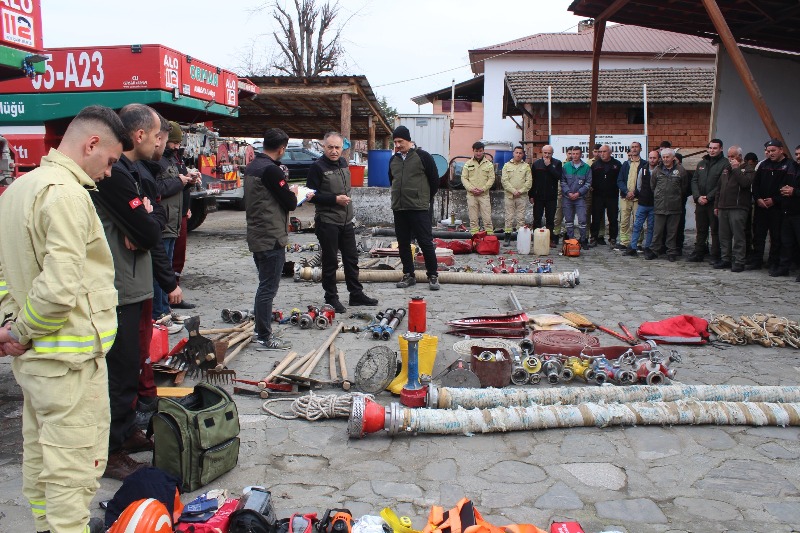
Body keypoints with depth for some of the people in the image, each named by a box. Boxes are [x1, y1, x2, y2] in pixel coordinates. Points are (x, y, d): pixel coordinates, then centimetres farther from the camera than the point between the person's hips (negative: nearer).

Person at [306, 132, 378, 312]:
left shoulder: (343, 163, 10)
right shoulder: (318, 167, -12)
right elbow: (312, 196, -15)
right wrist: (335, 199, -21)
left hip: (346, 221, 7)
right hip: (327, 222, -7)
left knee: (352, 259, 13)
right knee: (330, 262, 2)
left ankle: (356, 294, 25)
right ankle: (331, 298, 14)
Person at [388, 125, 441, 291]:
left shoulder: (423, 156, -4)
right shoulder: (393, 160, 12)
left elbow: (435, 181, 2)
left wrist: (426, 198, 8)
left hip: (419, 208, -5)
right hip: (398, 209, 6)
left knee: (426, 242, -4)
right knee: (403, 244, 9)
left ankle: (433, 276, 6)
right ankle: (408, 275, 19)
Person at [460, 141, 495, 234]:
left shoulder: (489, 164, 6)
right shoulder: (468, 164, 9)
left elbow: (491, 178, 2)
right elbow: (463, 178, 5)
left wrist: (483, 189, -11)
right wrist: (471, 189, -10)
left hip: (484, 195, -1)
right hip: (471, 195, 1)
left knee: (487, 218, -4)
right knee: (473, 219, 4)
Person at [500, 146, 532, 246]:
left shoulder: (526, 166, 8)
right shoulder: (507, 166, 7)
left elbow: (529, 181, 1)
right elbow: (504, 180, -1)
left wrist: (520, 191, -10)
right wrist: (513, 191, -11)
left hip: (521, 196, 0)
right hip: (509, 195, 0)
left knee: (521, 217, 1)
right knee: (509, 217, 0)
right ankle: (507, 239, 4)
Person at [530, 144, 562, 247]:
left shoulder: (557, 163, 2)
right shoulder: (536, 164, 6)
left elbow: (558, 176, -13)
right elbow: (532, 180, 6)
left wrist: (549, 165, -15)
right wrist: (531, 195, 2)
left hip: (551, 197, -1)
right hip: (538, 196, 1)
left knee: (550, 219, 5)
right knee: (537, 219, 4)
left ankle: (550, 239, 11)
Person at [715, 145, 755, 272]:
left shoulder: (748, 168, 0)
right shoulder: (726, 169, 20)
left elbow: (746, 183, -20)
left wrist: (736, 169, -14)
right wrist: (716, 205, 19)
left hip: (738, 208, -7)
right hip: (723, 208, 7)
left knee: (738, 236, -7)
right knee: (724, 236, 9)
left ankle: (739, 262, -3)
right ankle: (725, 259, 17)